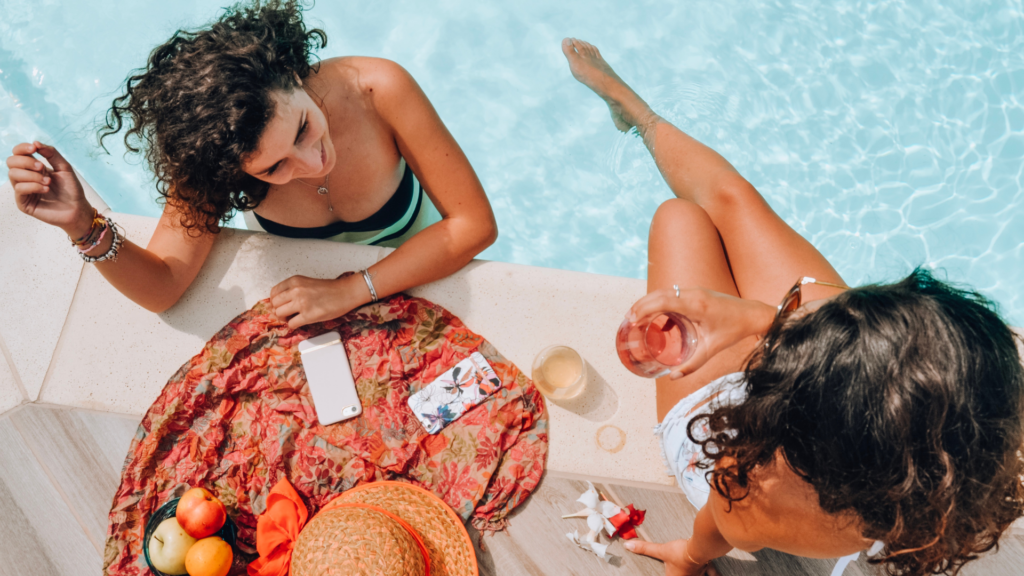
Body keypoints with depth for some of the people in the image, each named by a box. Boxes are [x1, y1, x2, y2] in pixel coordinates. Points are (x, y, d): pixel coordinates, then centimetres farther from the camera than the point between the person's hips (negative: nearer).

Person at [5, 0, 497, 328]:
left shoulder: (377, 89, -36)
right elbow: (162, 287, -23)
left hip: (410, 272, -1)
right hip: (301, 288, 2)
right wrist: (84, 227, -42)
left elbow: (475, 224, -30)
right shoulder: (211, 160, -30)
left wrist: (349, 291, -36)